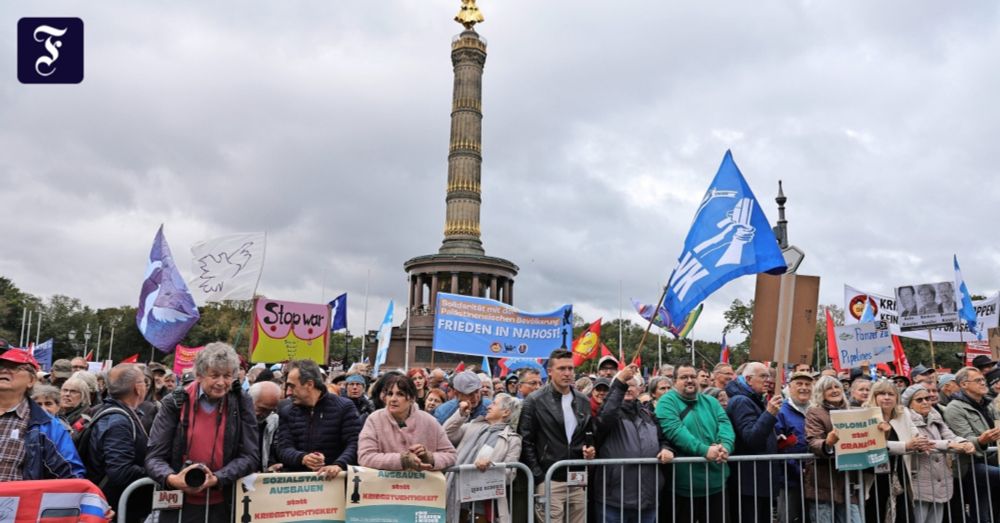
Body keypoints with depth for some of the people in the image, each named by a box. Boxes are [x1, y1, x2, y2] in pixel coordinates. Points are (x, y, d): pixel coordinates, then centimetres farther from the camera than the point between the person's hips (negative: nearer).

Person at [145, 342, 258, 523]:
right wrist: (172, 479, -24)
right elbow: (154, 457, -4)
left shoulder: (241, 403, -3)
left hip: (224, 507, 0)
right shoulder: (175, 403, -3)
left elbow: (250, 456, -6)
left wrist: (217, 479, -21)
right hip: (179, 507, 0)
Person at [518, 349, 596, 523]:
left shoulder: (584, 402, 11)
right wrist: (539, 478, -9)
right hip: (549, 482, -4)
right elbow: (526, 442, -5)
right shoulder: (535, 401, -4)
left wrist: (590, 449, -1)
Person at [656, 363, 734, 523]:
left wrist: (725, 446, -21)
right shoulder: (667, 401, -5)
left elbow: (725, 425, 0)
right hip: (684, 484, -5)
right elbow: (674, 430, -19)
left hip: (716, 482, 5)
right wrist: (704, 450, -27)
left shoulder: (710, 402, 13)